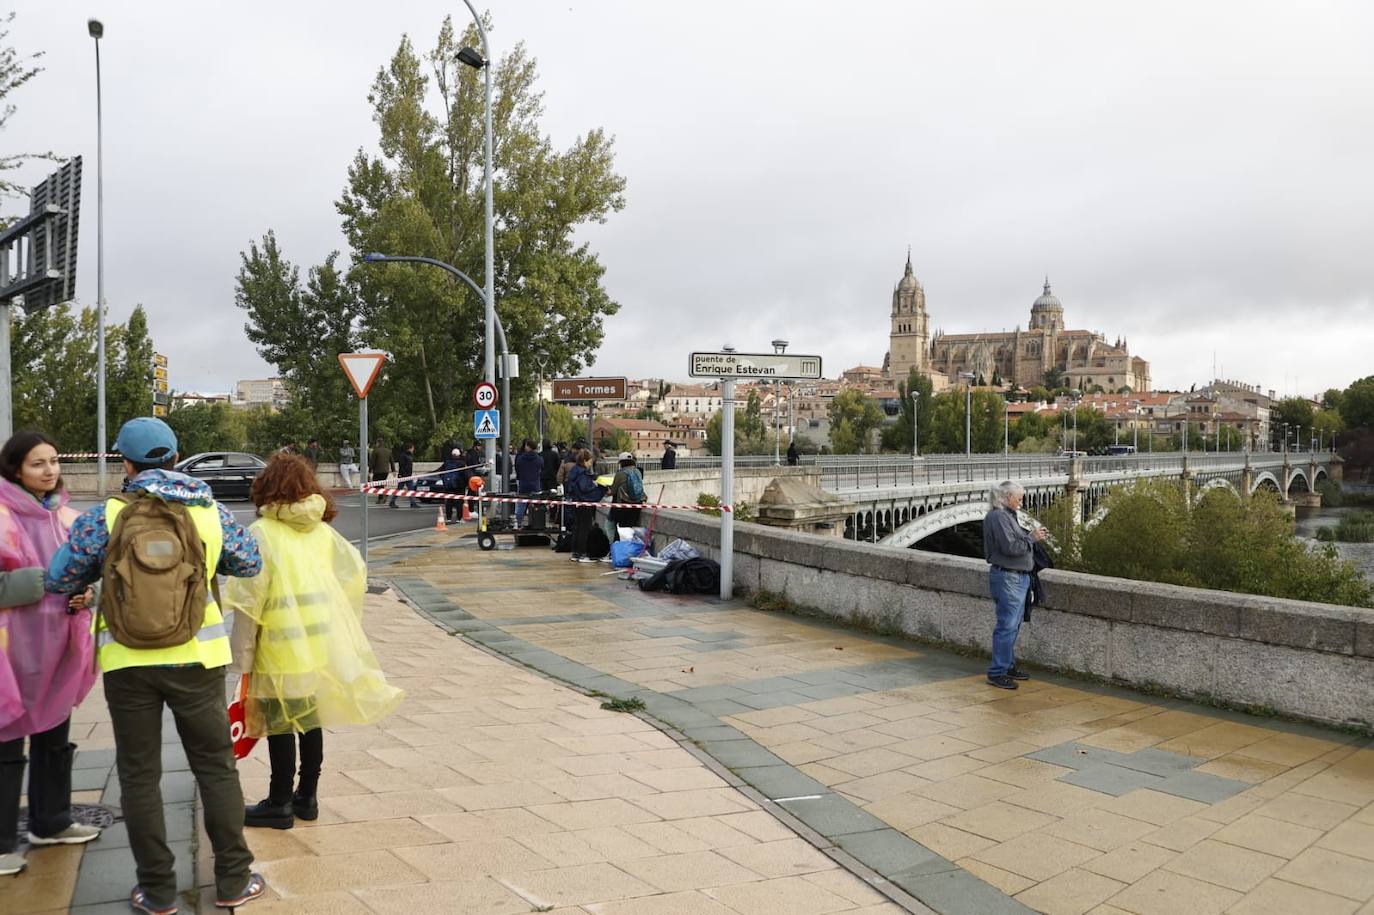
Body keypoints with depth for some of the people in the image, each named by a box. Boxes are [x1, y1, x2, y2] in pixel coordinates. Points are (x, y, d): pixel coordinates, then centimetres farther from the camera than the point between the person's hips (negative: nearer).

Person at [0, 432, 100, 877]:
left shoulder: (66, 517, 7)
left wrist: (84, 593, -4)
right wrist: (42, 581, -23)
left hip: (57, 645, 7)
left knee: (55, 739, 18)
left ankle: (50, 822, 34)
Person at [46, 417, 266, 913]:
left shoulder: (105, 516, -7)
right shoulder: (211, 512, -4)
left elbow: (58, 579, 0)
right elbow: (250, 563, 10)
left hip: (127, 663, 0)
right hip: (196, 660, 1)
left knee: (139, 774, 13)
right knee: (216, 767, 13)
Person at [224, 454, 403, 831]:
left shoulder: (261, 534, -11)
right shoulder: (323, 531, 4)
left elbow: (248, 604, -12)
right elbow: (356, 571, 7)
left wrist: (244, 662, -7)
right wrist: (340, 627, 18)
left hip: (281, 649, -5)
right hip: (323, 643, 5)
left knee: (280, 726, 7)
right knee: (311, 721, 16)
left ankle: (280, 804, 19)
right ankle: (307, 797, 28)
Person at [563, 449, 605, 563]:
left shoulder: (575, 470, 10)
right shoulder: (582, 473, -18)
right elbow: (584, 488, -26)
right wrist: (595, 485, -10)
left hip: (576, 502, 10)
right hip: (584, 504, -10)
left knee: (577, 527, 14)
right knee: (584, 529, -2)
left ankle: (575, 553, 20)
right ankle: (582, 554, 1)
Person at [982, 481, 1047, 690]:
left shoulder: (1007, 515, 17)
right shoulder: (998, 516, -16)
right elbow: (1010, 547, -23)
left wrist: (1033, 535, 7)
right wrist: (1031, 538, -12)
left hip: (1017, 577, 11)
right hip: (1007, 577, -11)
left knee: (1012, 625, 16)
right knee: (1007, 626, -7)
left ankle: (1008, 666, 25)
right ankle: (996, 673, -2)